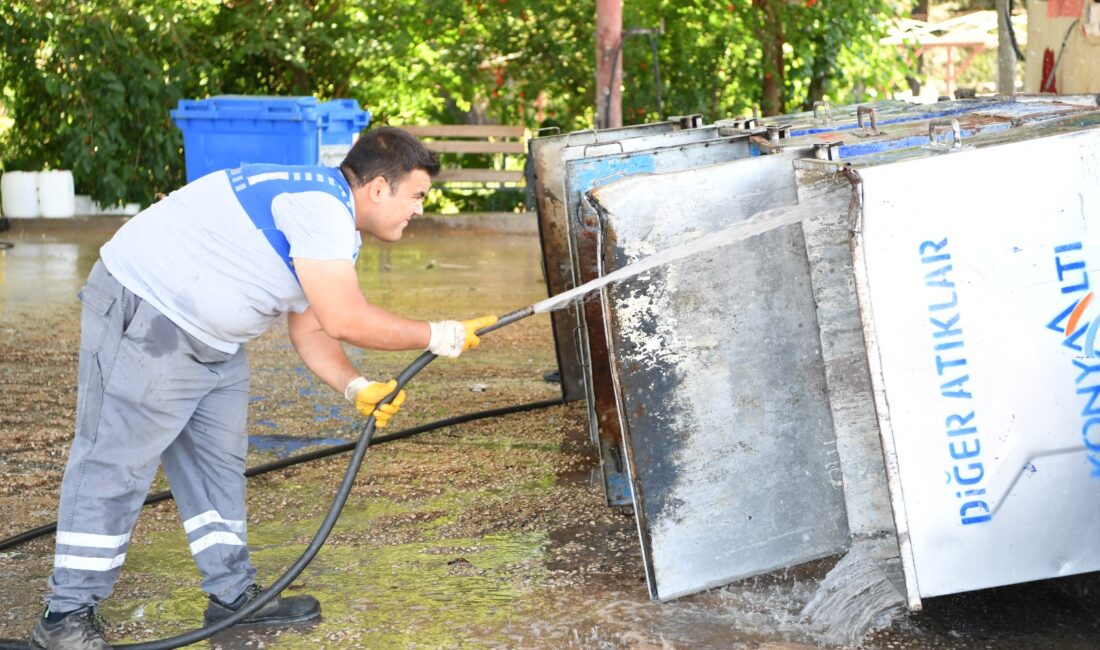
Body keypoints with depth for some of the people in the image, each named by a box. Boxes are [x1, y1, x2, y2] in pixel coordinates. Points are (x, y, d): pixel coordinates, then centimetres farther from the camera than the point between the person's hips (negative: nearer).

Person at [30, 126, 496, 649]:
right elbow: (345, 320, -27)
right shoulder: (319, 205, -22)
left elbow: (311, 331, 13)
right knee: (115, 464, -8)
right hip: (142, 315, -11)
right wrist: (438, 337, -15)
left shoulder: (335, 229, 11)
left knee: (218, 464, 14)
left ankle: (234, 597, 23)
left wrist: (357, 388, -4)